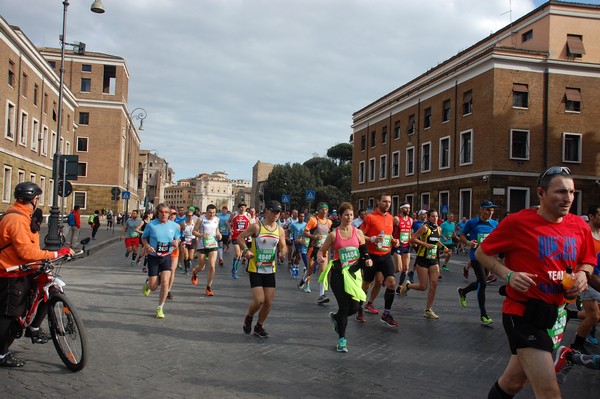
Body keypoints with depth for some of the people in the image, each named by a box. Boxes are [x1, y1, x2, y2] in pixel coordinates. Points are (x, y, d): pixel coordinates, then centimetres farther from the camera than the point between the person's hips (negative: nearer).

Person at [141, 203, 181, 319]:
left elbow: (177, 238, 14)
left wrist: (176, 243, -9)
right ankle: (148, 283, 41)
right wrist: (147, 246, -15)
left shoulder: (174, 226, -1)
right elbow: (144, 237, 5)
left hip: (166, 257, 1)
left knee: (165, 282, -12)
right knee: (153, 286, 1)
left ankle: (160, 308, 6)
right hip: (153, 257, -1)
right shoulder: (151, 225, -7)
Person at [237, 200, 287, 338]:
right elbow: (240, 238, -4)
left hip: (270, 270, 5)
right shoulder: (256, 227, -10)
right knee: (259, 300, -12)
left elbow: (283, 246, 13)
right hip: (255, 269, -5)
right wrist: (245, 250, -21)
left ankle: (259, 327, 25)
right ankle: (248, 318, 20)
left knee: (269, 302, 4)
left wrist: (283, 253, -10)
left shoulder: (280, 230, 4)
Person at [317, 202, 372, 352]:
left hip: (354, 273, 3)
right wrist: (320, 258, -17)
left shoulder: (358, 232, 5)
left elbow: (364, 251, 13)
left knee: (354, 307, -1)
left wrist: (367, 259, -8)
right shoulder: (333, 234, -1)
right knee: (344, 307, -3)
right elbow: (321, 251, 5)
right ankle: (342, 340, 16)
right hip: (338, 274, -3)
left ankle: (335, 317, 34)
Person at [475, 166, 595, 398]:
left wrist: (583, 274, -2)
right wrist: (508, 275, -17)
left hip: (556, 314, 6)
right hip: (524, 313, -6)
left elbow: (587, 261, 21)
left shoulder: (579, 226, 4)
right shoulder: (518, 222, -12)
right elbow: (482, 253, -3)